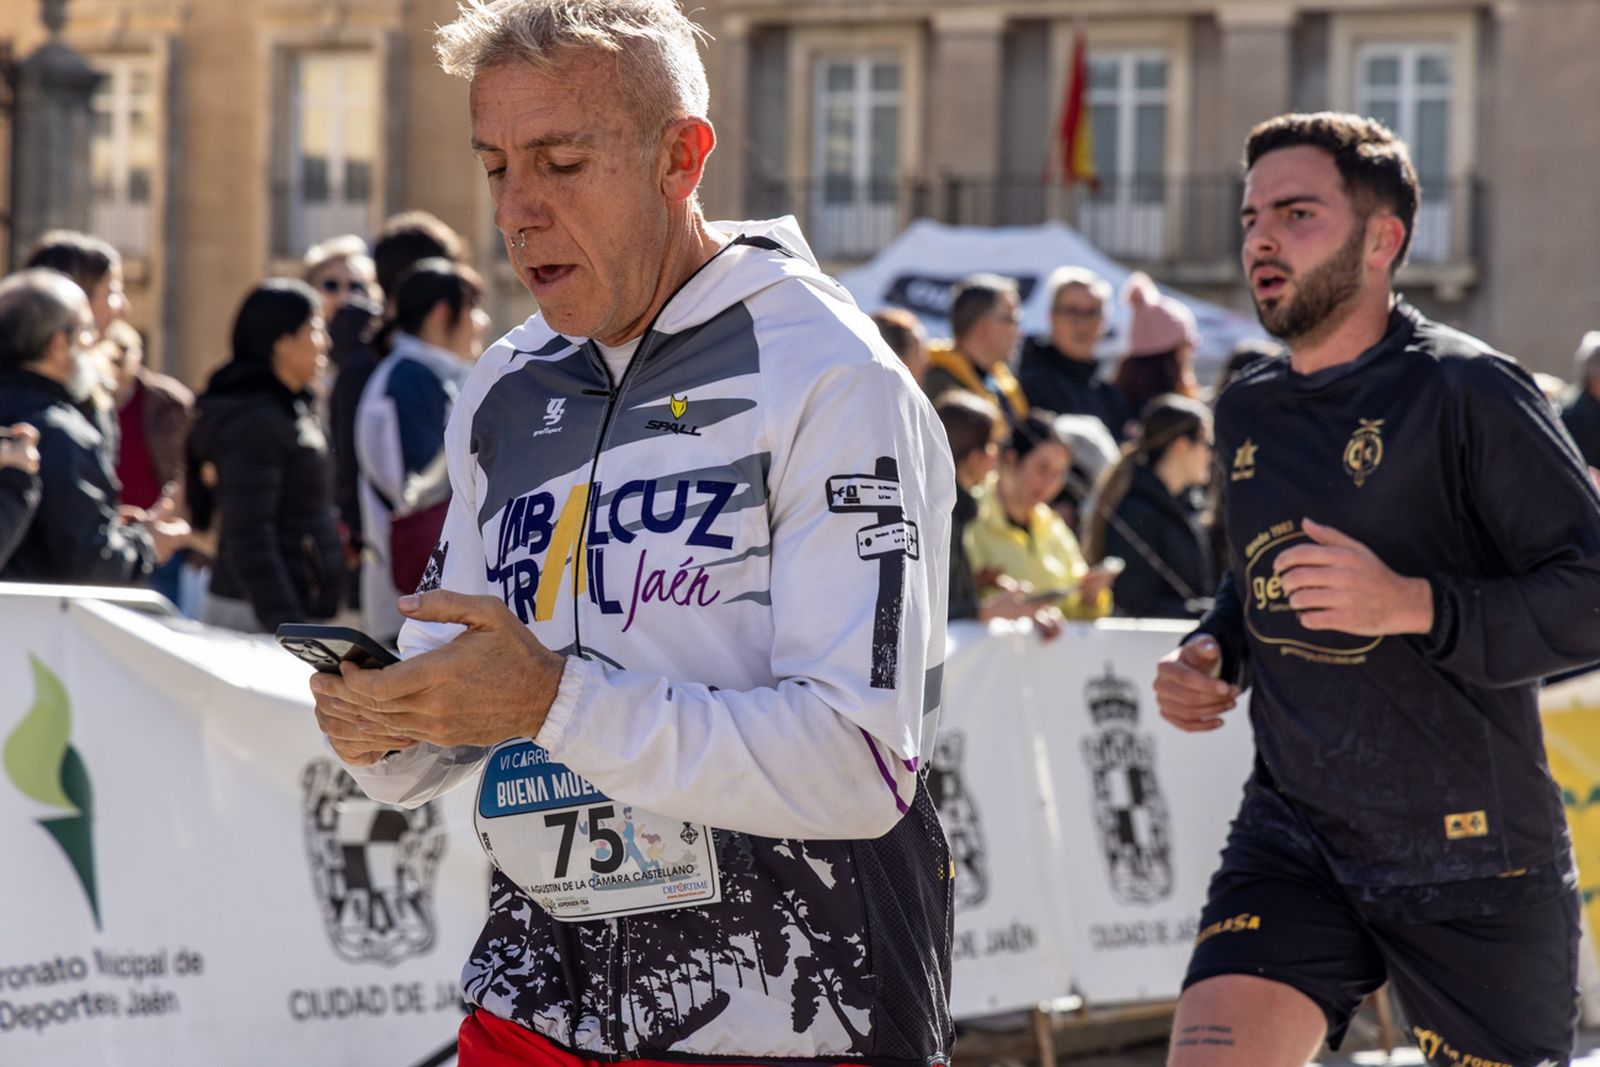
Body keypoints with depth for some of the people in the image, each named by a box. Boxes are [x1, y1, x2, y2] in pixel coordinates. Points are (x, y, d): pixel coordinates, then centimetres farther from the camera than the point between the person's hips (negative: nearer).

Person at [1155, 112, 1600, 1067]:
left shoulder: (1466, 392, -11)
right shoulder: (1247, 413, 11)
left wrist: (1413, 606, -28)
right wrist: (1212, 651, 8)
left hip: (1472, 856, -5)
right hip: (1293, 835, 5)